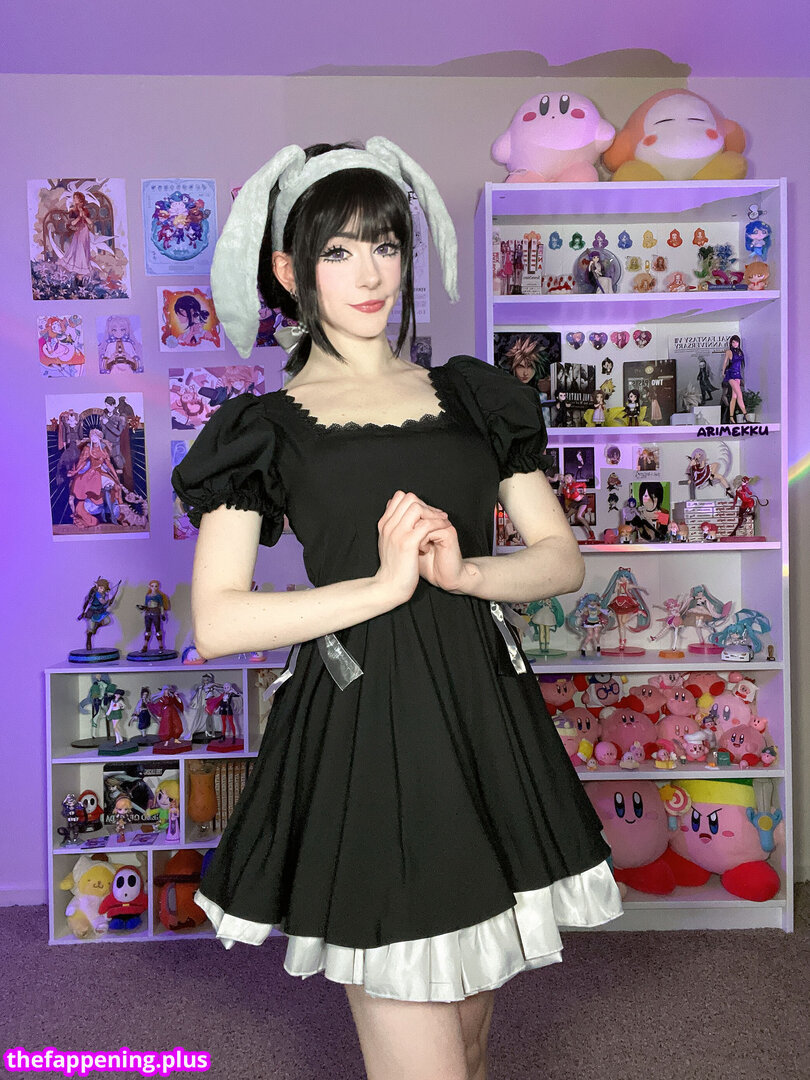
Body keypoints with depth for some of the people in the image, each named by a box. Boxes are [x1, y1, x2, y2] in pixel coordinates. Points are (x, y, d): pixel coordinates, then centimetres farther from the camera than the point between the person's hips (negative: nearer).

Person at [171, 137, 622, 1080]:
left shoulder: (470, 394, 11)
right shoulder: (268, 426, 1)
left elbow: (562, 557, 9)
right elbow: (215, 622, -7)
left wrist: (462, 571, -11)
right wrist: (384, 585, -15)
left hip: (487, 724, 4)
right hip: (365, 737, -4)